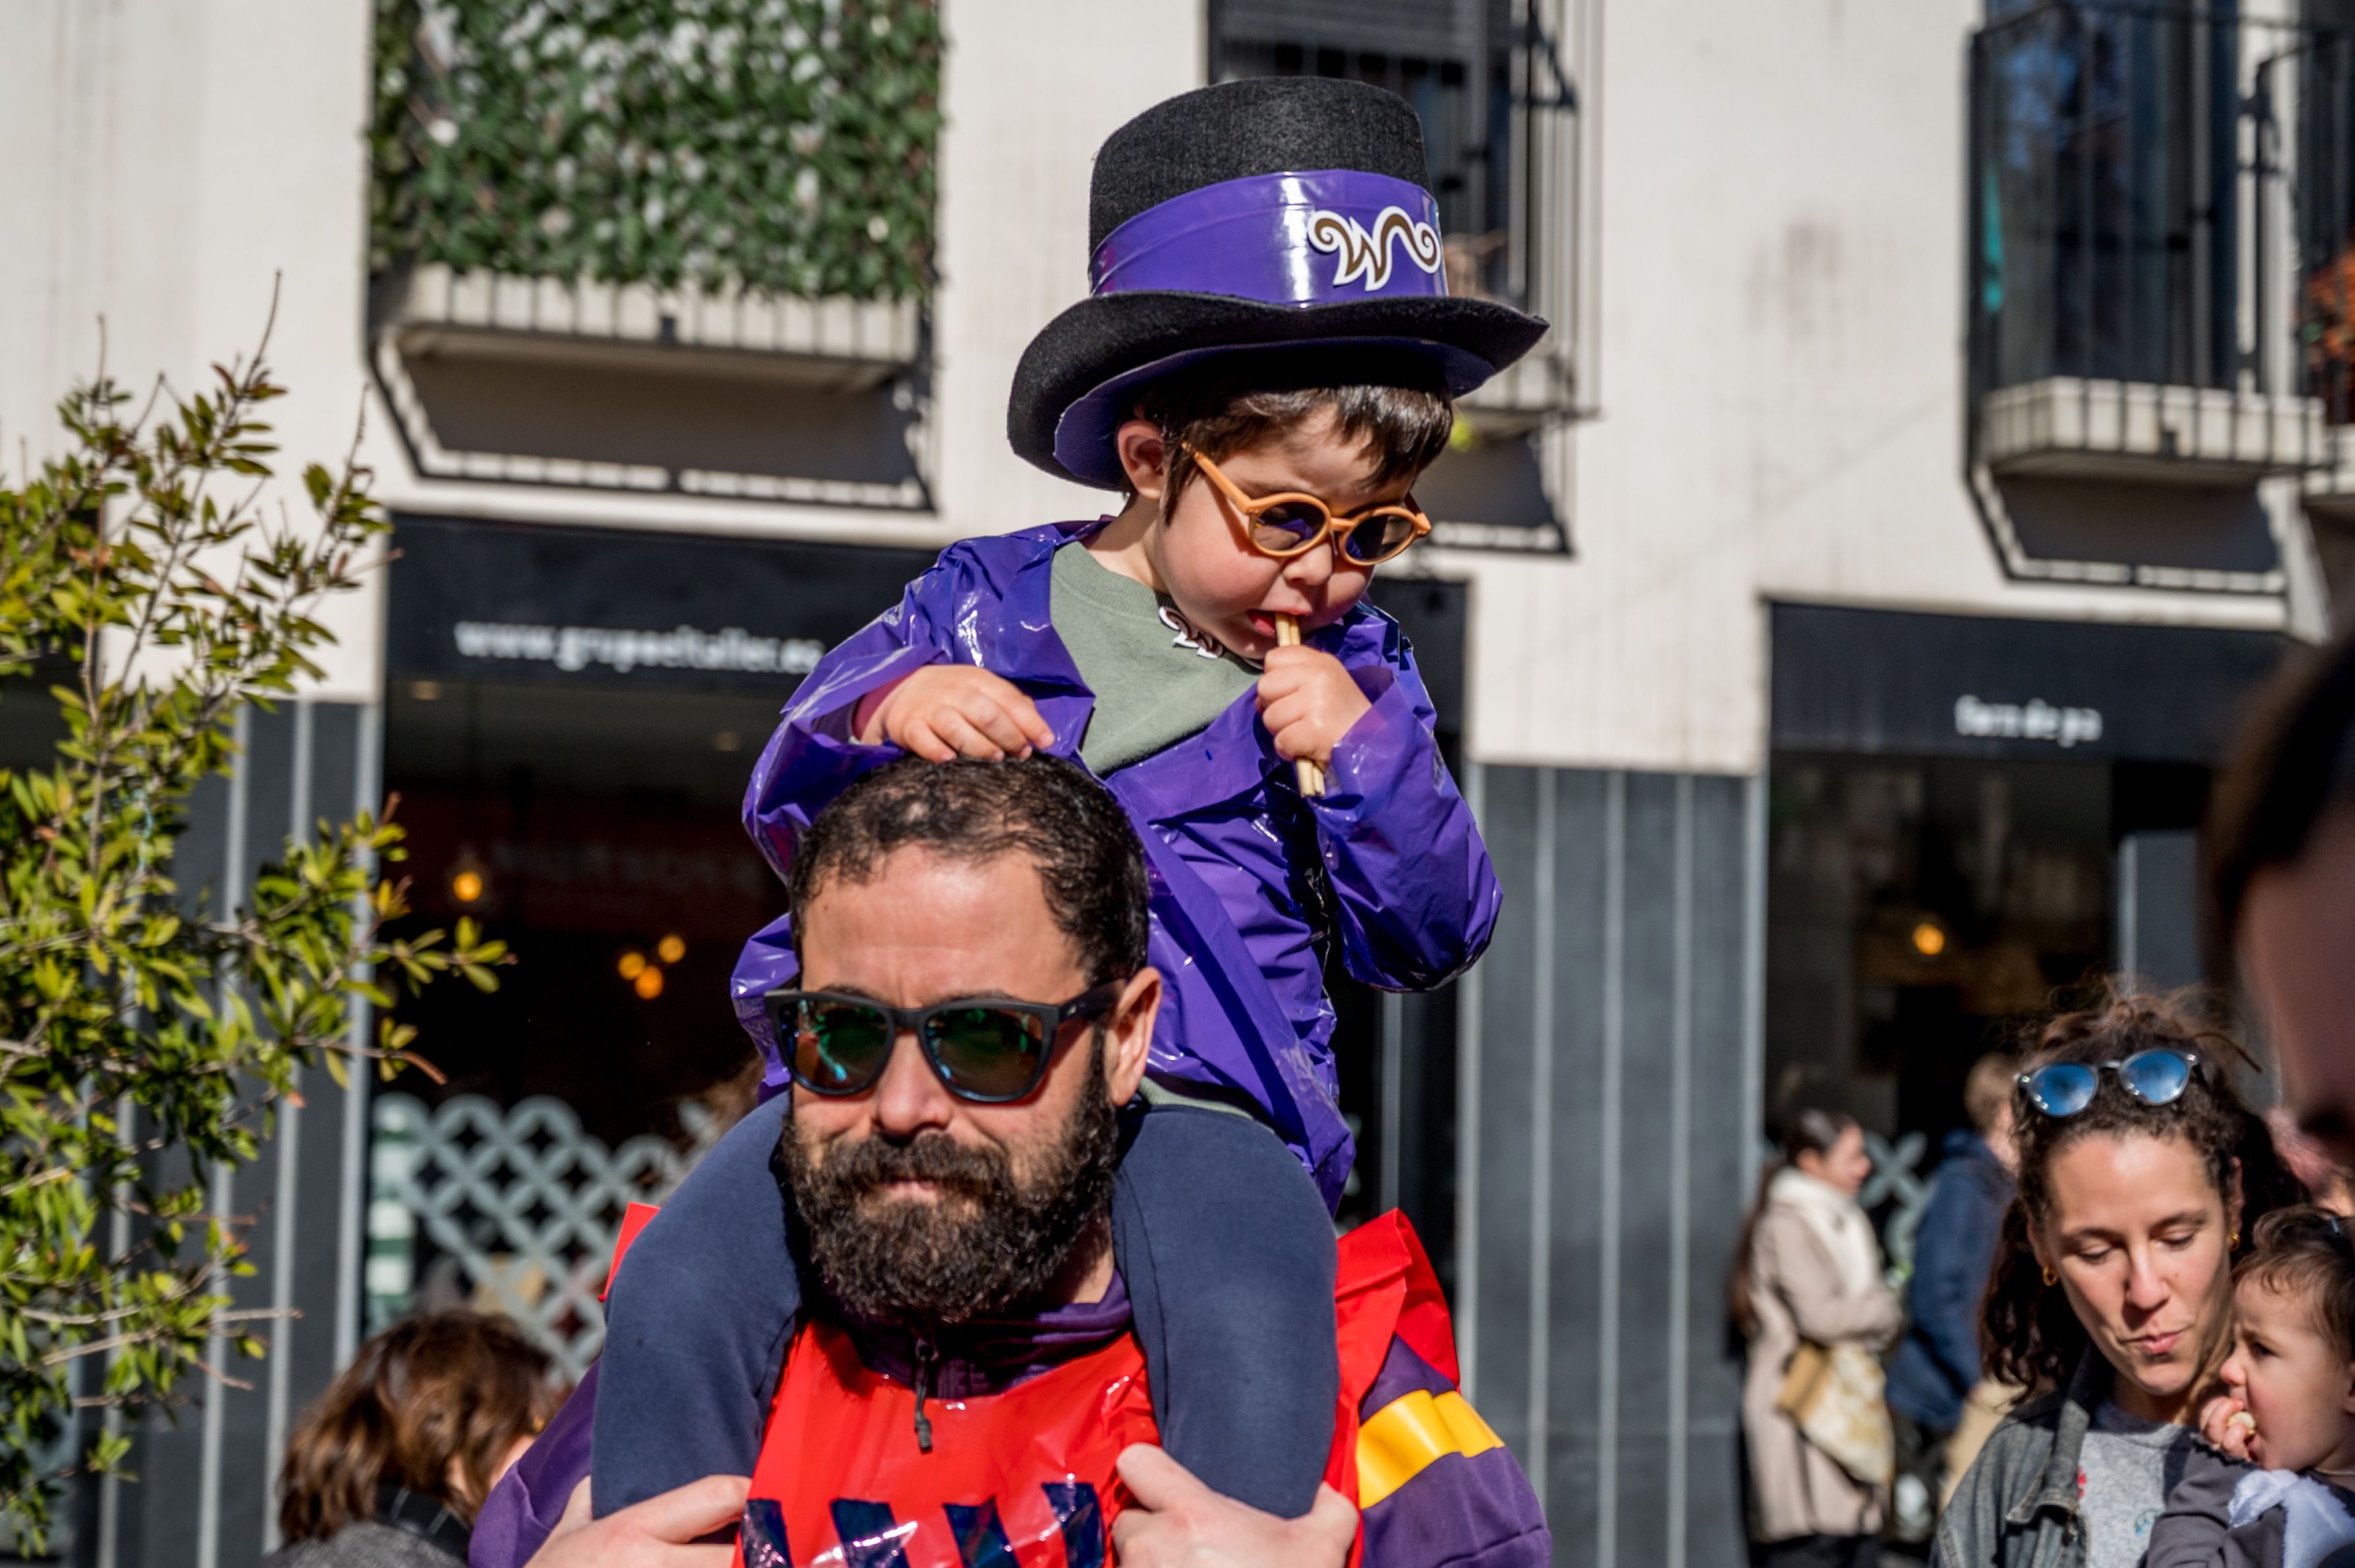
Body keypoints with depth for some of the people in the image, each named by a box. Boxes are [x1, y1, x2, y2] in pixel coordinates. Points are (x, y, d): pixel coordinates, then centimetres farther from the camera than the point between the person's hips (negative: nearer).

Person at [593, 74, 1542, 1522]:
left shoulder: (1350, 668, 15)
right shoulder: (990, 604, 13)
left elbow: (1432, 939, 14)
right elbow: (789, 814, 12)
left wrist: (1369, 753, -3)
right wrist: (881, 709, -12)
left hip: (1194, 1100, -1)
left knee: (1254, 1346, -34)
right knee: (684, 1283, -20)